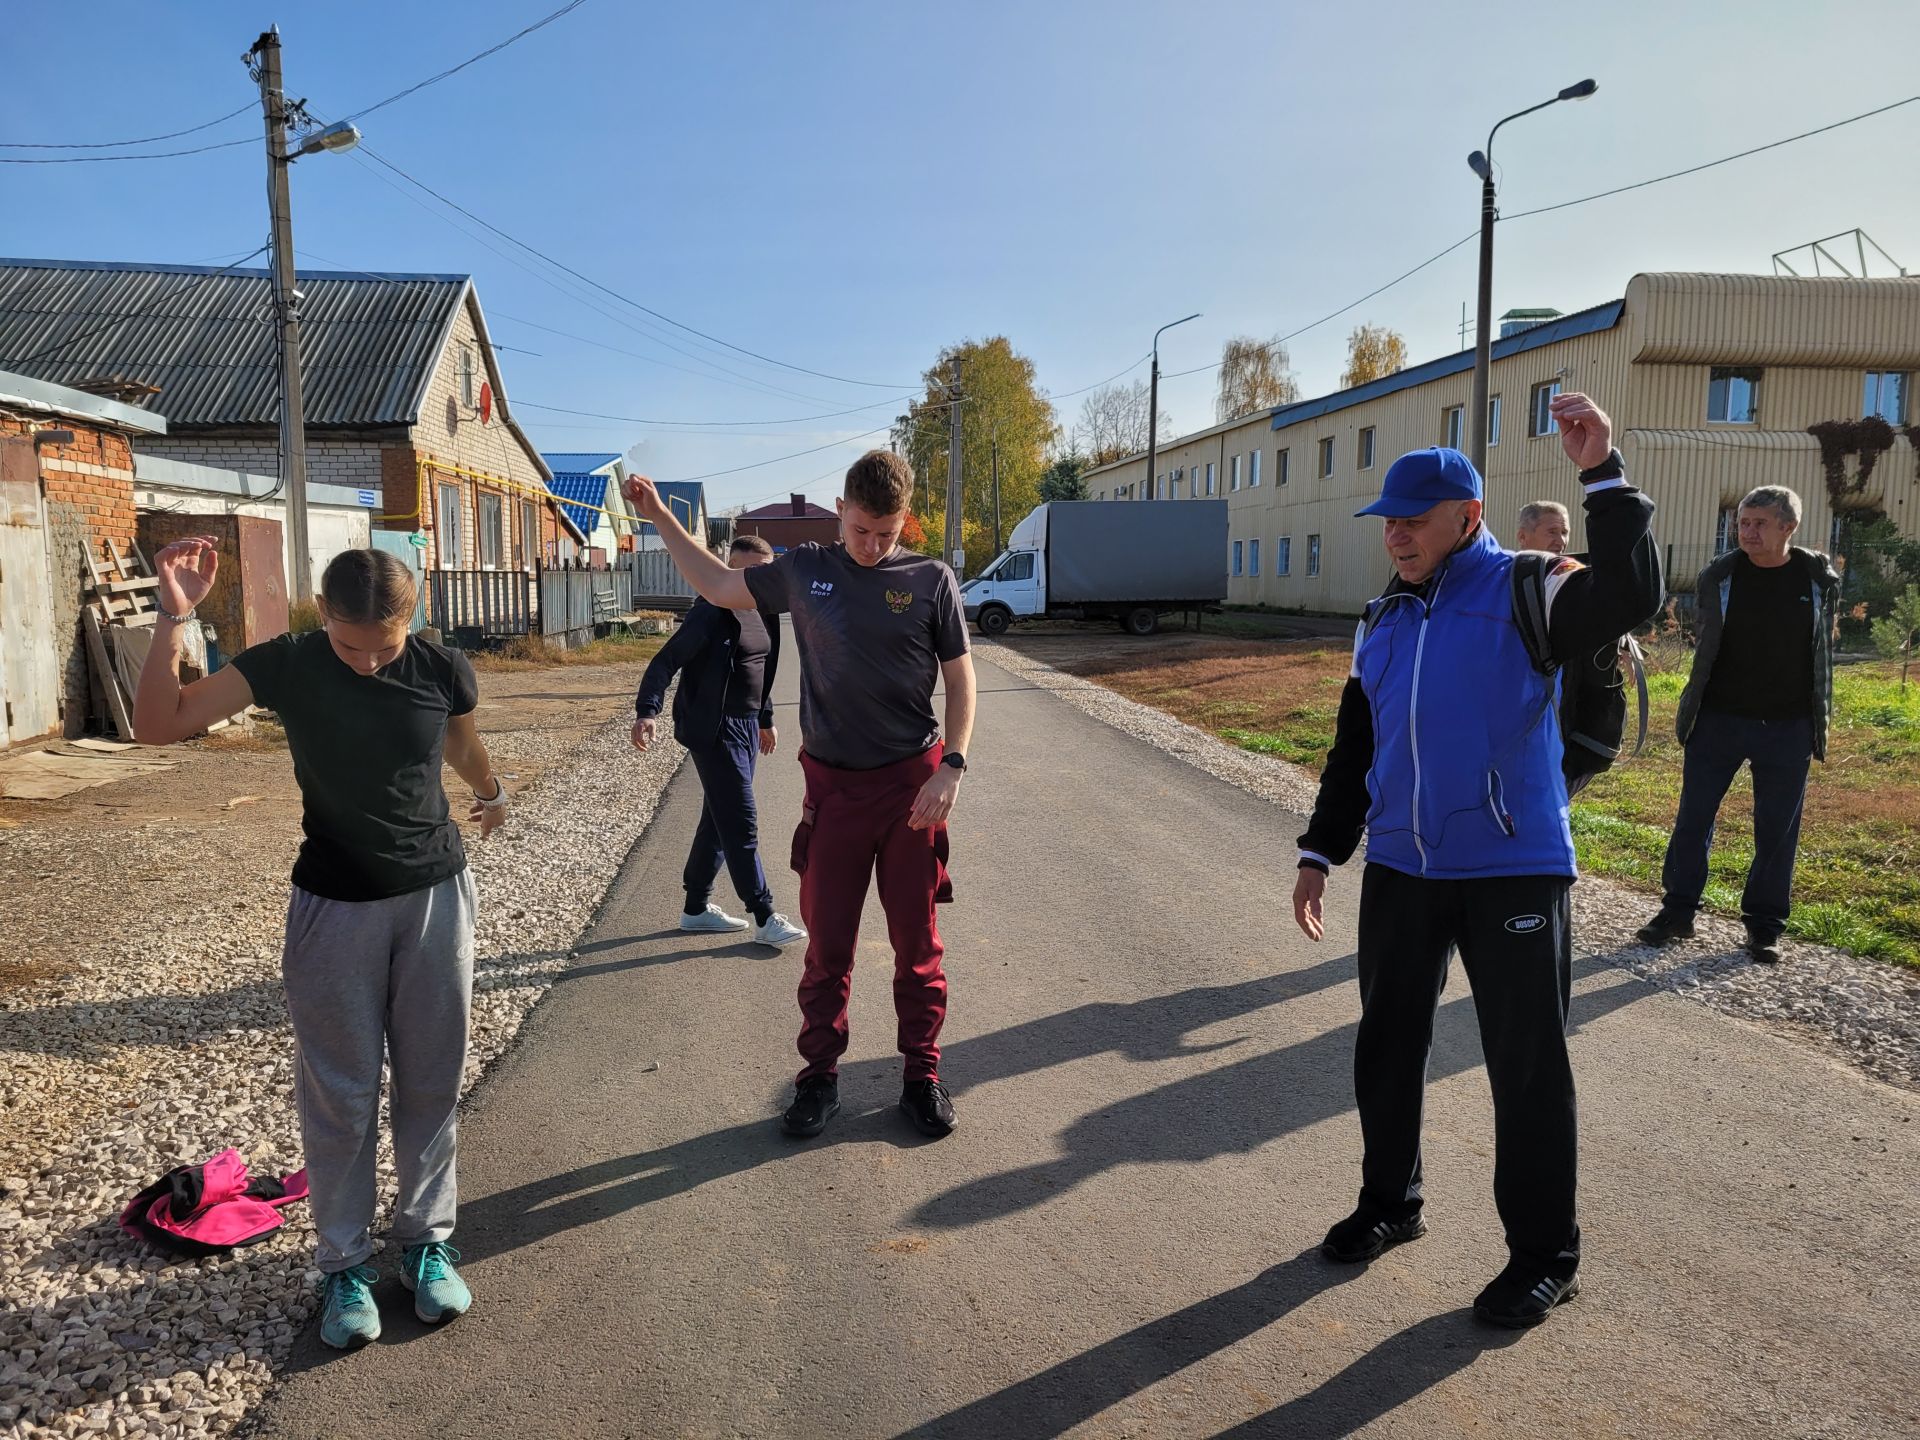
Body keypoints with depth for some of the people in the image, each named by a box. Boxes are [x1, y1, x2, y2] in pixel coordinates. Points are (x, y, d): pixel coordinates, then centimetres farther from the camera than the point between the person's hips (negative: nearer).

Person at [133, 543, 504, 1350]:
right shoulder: (285, 666, -11)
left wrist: (492, 791, 33)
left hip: (436, 895, 1)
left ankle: (426, 1239, 28)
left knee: (431, 1082, 11)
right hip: (335, 908, -1)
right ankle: (344, 1263, 24)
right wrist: (174, 618, -24)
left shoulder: (443, 671, -8)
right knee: (339, 1095, 7)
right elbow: (158, 724, -13)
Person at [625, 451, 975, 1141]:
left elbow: (960, 678, 0)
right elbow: (718, 586, 17)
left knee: (917, 942, 8)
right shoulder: (805, 570, 3)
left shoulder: (931, 580, -3)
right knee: (827, 944, 8)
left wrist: (952, 766, -11)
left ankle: (922, 1075, 23)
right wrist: (660, 517, 15)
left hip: (912, 785, -1)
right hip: (833, 787, 1)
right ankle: (819, 1078, 23)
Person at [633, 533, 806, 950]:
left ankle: (697, 908, 27)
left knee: (719, 820, 15)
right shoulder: (713, 611, -16)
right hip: (713, 730, -9)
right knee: (741, 826, -5)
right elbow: (667, 660, -20)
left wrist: (765, 718, 26)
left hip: (744, 728, 9)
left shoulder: (764, 613, 9)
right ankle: (764, 919, 2)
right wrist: (647, 710, -33)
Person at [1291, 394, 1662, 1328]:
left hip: (1513, 873, -6)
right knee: (1386, 1045, 15)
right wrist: (1320, 853, 12)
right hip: (1398, 871, 6)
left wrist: (1602, 474, -29)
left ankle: (1544, 1256, 20)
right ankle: (1389, 1204, 35)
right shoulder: (1384, 620, 10)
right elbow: (1353, 747, 14)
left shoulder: (1525, 592, -7)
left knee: (1527, 1066, 3)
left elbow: (1630, 599, -28)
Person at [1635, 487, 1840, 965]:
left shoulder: (1820, 579, -1)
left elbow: (1823, 650, 11)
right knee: (1692, 819, 4)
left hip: (1787, 729, 0)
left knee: (1777, 831, 7)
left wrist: (1820, 720, 11)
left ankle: (1765, 924, 18)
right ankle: (1677, 911, 16)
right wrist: (1694, 708, 8)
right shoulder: (1718, 577, -4)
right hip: (1718, 722, 0)